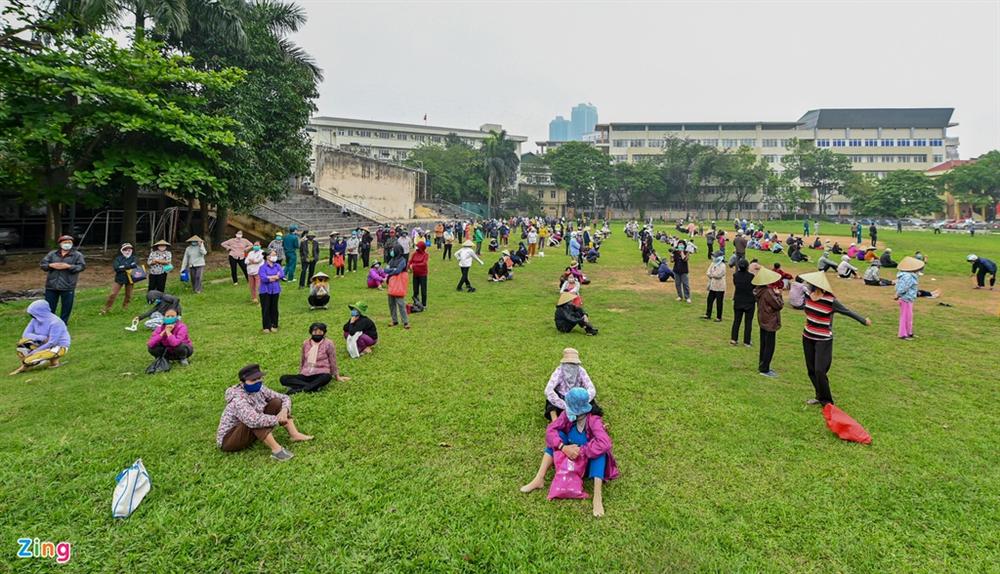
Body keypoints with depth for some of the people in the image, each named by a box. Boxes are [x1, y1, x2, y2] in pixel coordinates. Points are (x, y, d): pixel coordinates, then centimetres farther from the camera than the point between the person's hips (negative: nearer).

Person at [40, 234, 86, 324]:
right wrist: (51, 265, -12)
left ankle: (63, 324, 20)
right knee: (49, 306, 12)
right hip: (51, 286, 3)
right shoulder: (52, 253, 10)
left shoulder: (77, 255, 1)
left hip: (67, 287, -3)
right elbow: (42, 264, 8)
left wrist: (68, 266, -19)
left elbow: (82, 266, -8)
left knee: (67, 307, 5)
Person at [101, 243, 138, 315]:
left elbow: (135, 265, -18)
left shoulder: (133, 258, 1)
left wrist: (123, 267, -17)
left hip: (129, 279, 1)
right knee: (113, 294, -4)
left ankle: (125, 308, 30)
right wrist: (129, 267, -18)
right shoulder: (118, 258, -2)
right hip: (119, 279, -1)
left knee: (128, 295, 11)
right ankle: (105, 309, 6)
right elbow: (116, 268, -15)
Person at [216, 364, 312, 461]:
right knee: (254, 421, -38)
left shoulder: (259, 389, -7)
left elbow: (284, 398, -1)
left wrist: (284, 411, -23)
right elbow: (253, 420, -47)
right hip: (229, 439, -8)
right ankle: (276, 449, -36)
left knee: (276, 402, -5)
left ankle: (294, 435, -13)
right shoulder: (239, 399, -30)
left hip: (252, 432, 8)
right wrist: (278, 419, -34)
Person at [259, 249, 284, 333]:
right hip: (265, 291, -3)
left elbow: (282, 275, -9)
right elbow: (263, 278, -19)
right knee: (266, 309, 0)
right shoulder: (263, 267, -5)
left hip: (275, 290, 3)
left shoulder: (277, 266, 6)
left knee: (274, 308, 7)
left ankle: (274, 326, 18)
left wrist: (270, 277, -14)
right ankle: (266, 327, 10)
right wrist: (275, 276, -11)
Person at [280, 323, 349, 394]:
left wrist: (337, 376, 11)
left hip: (320, 374, -4)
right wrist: (300, 373, 28)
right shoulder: (305, 343, 9)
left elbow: (333, 362, 5)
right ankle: (314, 387, -30)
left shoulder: (328, 343, -2)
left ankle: (299, 389, -31)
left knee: (327, 377, -40)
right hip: (305, 374, 4)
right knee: (283, 379, -20)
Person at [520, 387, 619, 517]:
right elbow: (550, 430, -23)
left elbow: (605, 444, -46)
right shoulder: (568, 415, -19)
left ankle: (597, 497, -39)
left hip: (589, 459, -4)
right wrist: (563, 447, -38)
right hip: (570, 455, 4)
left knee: (600, 449, -34)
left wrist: (580, 451, -42)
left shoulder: (594, 420, -31)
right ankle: (539, 479, -20)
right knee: (558, 435, -19)